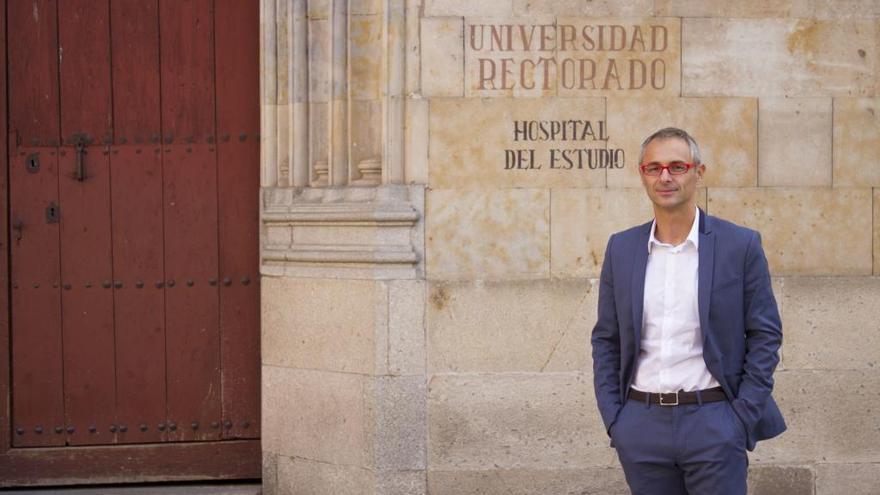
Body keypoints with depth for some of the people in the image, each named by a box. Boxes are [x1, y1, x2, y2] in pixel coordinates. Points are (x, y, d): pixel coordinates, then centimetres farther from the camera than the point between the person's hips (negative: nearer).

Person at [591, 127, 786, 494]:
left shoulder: (740, 245, -2)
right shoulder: (621, 249, 7)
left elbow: (765, 335, 0)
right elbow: (606, 340, 12)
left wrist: (741, 419, -7)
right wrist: (613, 419, 3)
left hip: (713, 424, -3)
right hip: (642, 427, 3)